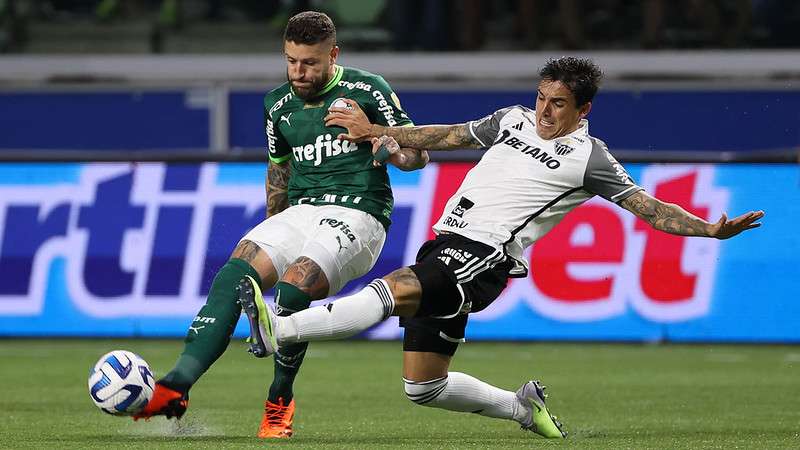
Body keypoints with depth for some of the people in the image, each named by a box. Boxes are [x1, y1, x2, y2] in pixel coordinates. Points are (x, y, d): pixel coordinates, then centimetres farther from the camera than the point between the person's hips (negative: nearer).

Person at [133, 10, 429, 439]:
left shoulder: (366, 91, -1)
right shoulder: (279, 103, 15)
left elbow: (417, 154, 3)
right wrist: (272, 230, 27)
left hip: (357, 215, -5)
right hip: (300, 212, 5)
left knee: (294, 287, -30)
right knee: (234, 274, -21)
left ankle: (280, 401, -10)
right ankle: (178, 383, -33)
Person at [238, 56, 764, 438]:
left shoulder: (588, 158, 1)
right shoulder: (513, 119, 18)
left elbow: (651, 208, 0)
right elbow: (447, 136, 30)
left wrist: (711, 229, -14)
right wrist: (374, 132, 30)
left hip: (484, 255, -7)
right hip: (445, 244, 7)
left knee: (390, 291, -32)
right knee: (423, 386, 8)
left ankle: (280, 329, -44)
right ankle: (524, 407, 26)